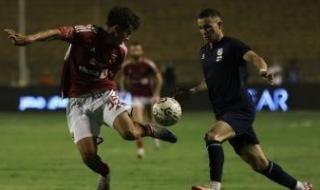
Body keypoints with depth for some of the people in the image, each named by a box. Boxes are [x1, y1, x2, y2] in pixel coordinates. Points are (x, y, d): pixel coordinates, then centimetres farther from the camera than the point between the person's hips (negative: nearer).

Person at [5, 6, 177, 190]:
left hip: (104, 95, 2)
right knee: (89, 156, -12)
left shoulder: (120, 51, 1)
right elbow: (58, 33, -32)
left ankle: (150, 129, 10)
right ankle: (105, 173, 25)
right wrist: (29, 39, -48)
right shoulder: (87, 34, -16)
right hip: (78, 101, -2)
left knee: (130, 132, -27)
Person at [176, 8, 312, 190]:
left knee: (212, 136, -31)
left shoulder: (231, 45, -8)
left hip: (240, 109, -7)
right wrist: (192, 92, 20)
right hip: (224, 112, 7)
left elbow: (253, 57, -27)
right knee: (259, 163, 8)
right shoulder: (204, 51, 14)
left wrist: (263, 69, -47)